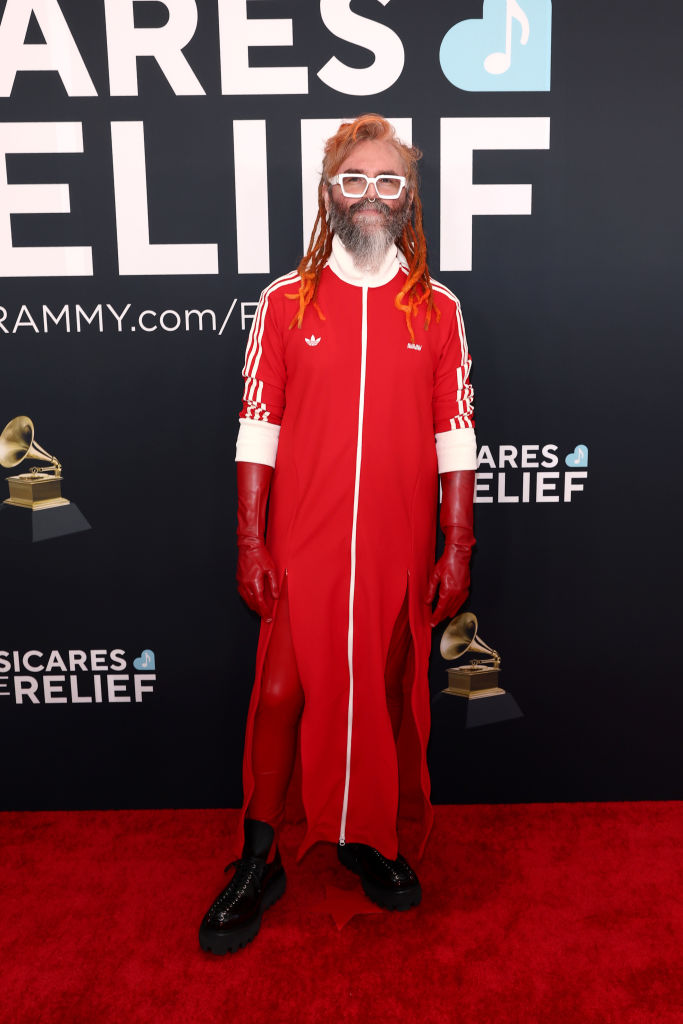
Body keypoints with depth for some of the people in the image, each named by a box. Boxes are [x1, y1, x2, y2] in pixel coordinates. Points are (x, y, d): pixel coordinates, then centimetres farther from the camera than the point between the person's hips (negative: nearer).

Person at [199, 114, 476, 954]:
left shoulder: (438, 308, 6)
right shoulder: (284, 303, 4)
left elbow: (455, 433, 4)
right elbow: (258, 428, 1)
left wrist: (458, 547, 0)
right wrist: (250, 543, -3)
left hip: (401, 552, 1)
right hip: (302, 547, -1)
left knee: (389, 696, 12)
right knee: (281, 696, 3)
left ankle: (371, 838, 35)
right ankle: (258, 862, 22)